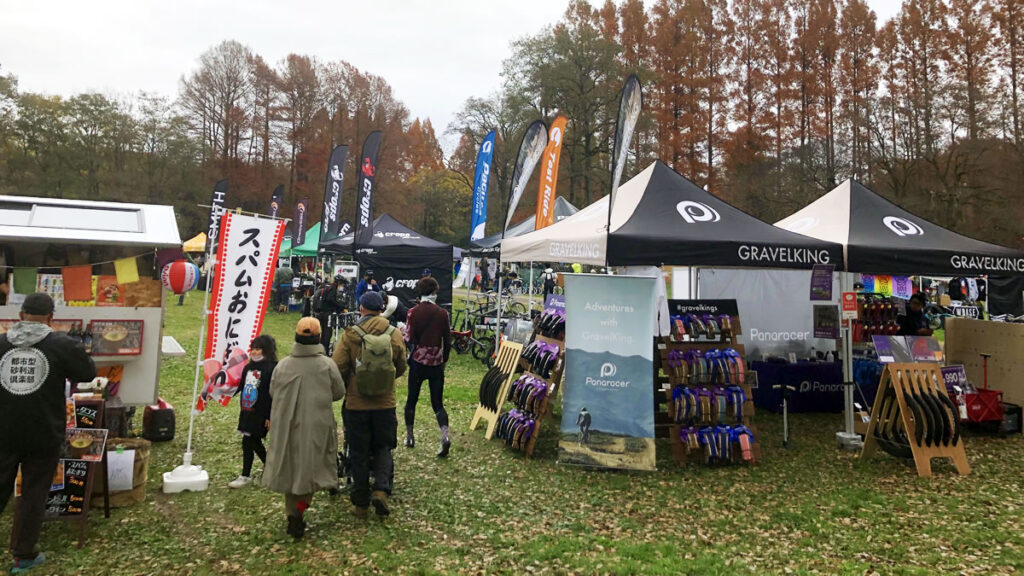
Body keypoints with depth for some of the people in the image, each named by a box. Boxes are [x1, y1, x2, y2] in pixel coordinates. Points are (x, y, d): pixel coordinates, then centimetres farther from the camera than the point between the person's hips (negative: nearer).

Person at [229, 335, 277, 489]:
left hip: (260, 413, -8)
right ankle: (269, 466, 35)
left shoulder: (271, 368, -14)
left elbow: (272, 394, -16)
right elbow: (240, 385, 19)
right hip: (247, 411, 8)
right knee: (255, 442, 15)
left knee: (248, 442, -4)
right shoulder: (248, 367, 10)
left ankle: (246, 476, 10)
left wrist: (269, 417, -16)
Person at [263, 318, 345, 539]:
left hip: (286, 427, 2)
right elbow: (339, 392, -1)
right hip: (317, 427, -2)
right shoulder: (327, 365, -9)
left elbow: (272, 393, 7)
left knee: (290, 468, 15)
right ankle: (300, 508, -11)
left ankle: (292, 514, 16)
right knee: (312, 466, 9)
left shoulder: (282, 366, -4)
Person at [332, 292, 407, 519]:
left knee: (359, 453, 11)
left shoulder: (350, 336, -11)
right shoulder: (395, 335, -4)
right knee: (383, 448, 17)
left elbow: (338, 369, -12)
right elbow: (401, 368, 6)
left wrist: (346, 385, 10)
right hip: (385, 403, 1)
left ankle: (361, 504, 18)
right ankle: (382, 489, -4)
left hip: (356, 404, -1)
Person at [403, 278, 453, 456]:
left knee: (412, 399, 15)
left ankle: (409, 437, 23)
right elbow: (448, 340, 2)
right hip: (437, 362, 1)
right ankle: (445, 435, -15)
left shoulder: (414, 312, -7)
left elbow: (410, 338, -6)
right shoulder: (442, 313, -2)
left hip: (418, 361, -1)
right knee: (437, 402, 6)